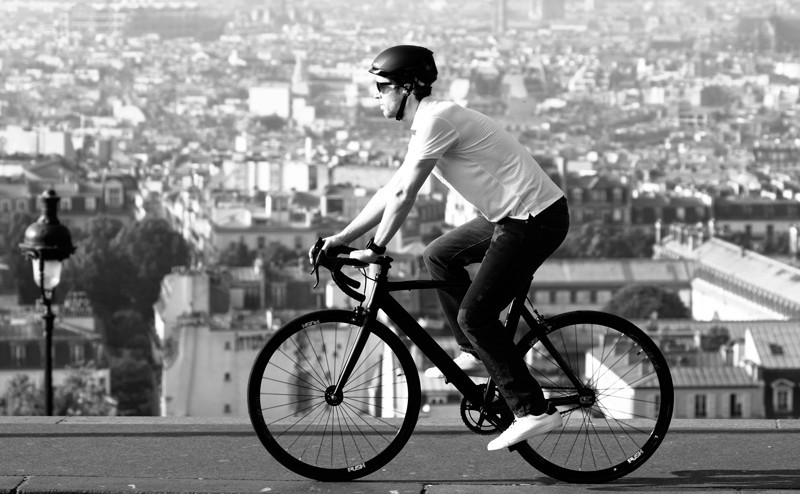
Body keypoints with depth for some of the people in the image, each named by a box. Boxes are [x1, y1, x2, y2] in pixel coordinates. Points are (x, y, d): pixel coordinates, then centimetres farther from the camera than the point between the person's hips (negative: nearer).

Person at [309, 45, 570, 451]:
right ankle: (476, 355, 21)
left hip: (534, 220, -10)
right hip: (511, 215, 10)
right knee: (439, 256, 19)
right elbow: (392, 192, 20)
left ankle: (534, 412, -8)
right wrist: (342, 238, 17)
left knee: (474, 316, -10)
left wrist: (375, 249, -9)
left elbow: (404, 195, -16)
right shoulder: (426, 123, 16)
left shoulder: (436, 120, -15)